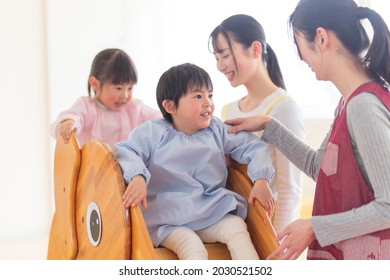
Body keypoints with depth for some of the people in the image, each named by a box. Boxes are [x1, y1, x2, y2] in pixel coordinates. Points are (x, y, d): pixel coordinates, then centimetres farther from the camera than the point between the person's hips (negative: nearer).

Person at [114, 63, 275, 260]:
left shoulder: (217, 130, 11)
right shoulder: (154, 133, -1)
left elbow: (253, 146, 11)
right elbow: (125, 151, -12)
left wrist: (261, 181, -5)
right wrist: (138, 177, -34)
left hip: (213, 213, 4)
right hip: (169, 221, -4)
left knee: (237, 228, -23)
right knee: (192, 247, -31)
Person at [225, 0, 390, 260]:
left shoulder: (364, 104, -23)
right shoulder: (351, 102, 6)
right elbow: (319, 167, 20)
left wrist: (314, 228, -18)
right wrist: (268, 127, 18)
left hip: (367, 253, -9)